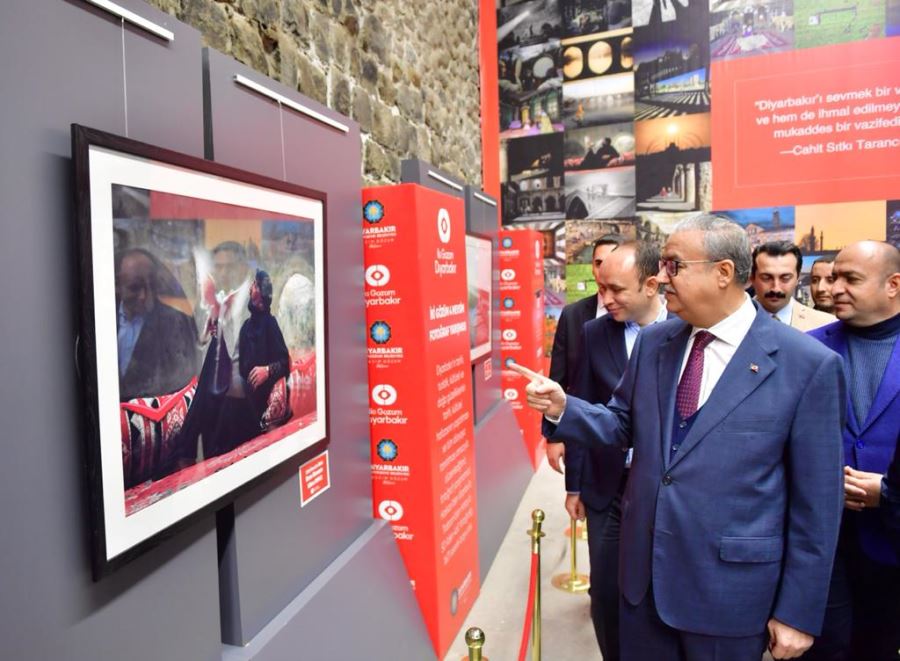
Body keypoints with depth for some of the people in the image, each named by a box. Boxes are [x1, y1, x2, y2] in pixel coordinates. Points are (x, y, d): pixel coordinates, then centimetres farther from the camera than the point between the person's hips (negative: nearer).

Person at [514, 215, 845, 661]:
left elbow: (816, 501, -10)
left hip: (730, 587, -4)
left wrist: (798, 612, -6)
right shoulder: (653, 342, 0)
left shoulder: (808, 364, -14)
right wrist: (562, 407, -9)